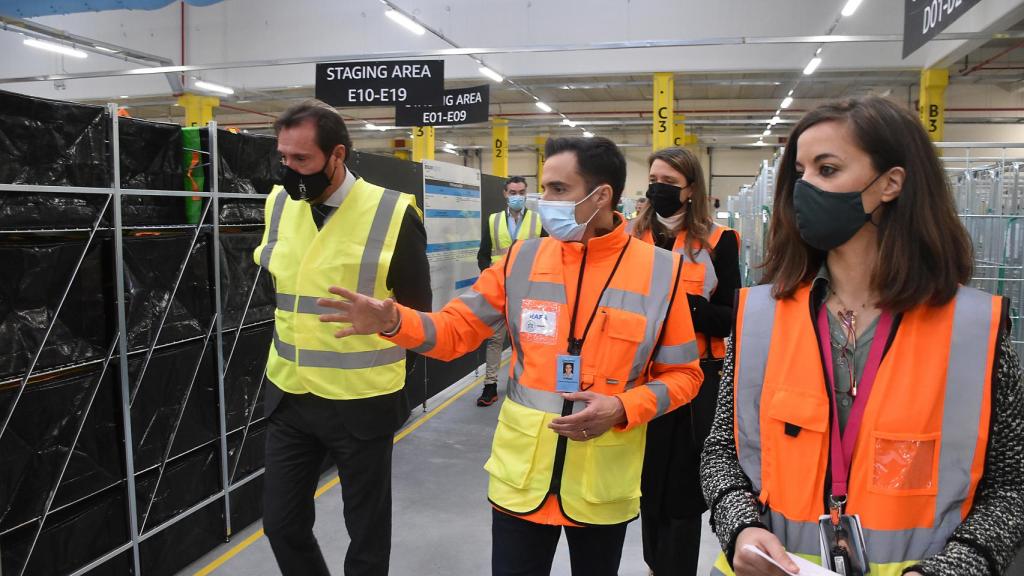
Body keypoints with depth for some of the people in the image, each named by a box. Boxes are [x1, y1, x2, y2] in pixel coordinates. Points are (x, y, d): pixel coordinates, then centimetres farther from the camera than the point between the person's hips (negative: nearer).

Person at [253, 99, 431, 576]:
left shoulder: (392, 214, -15)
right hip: (288, 397, 5)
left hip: (361, 403, -5)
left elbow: (417, 312, -5)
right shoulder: (279, 205, 2)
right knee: (281, 523, 16)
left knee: (366, 532, 13)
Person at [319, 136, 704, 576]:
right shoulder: (523, 260, -3)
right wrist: (394, 321, -20)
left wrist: (622, 408, -19)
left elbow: (683, 375, -2)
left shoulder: (661, 271, -9)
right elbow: (455, 329, -1)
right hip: (522, 474, 1)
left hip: (604, 482, -1)